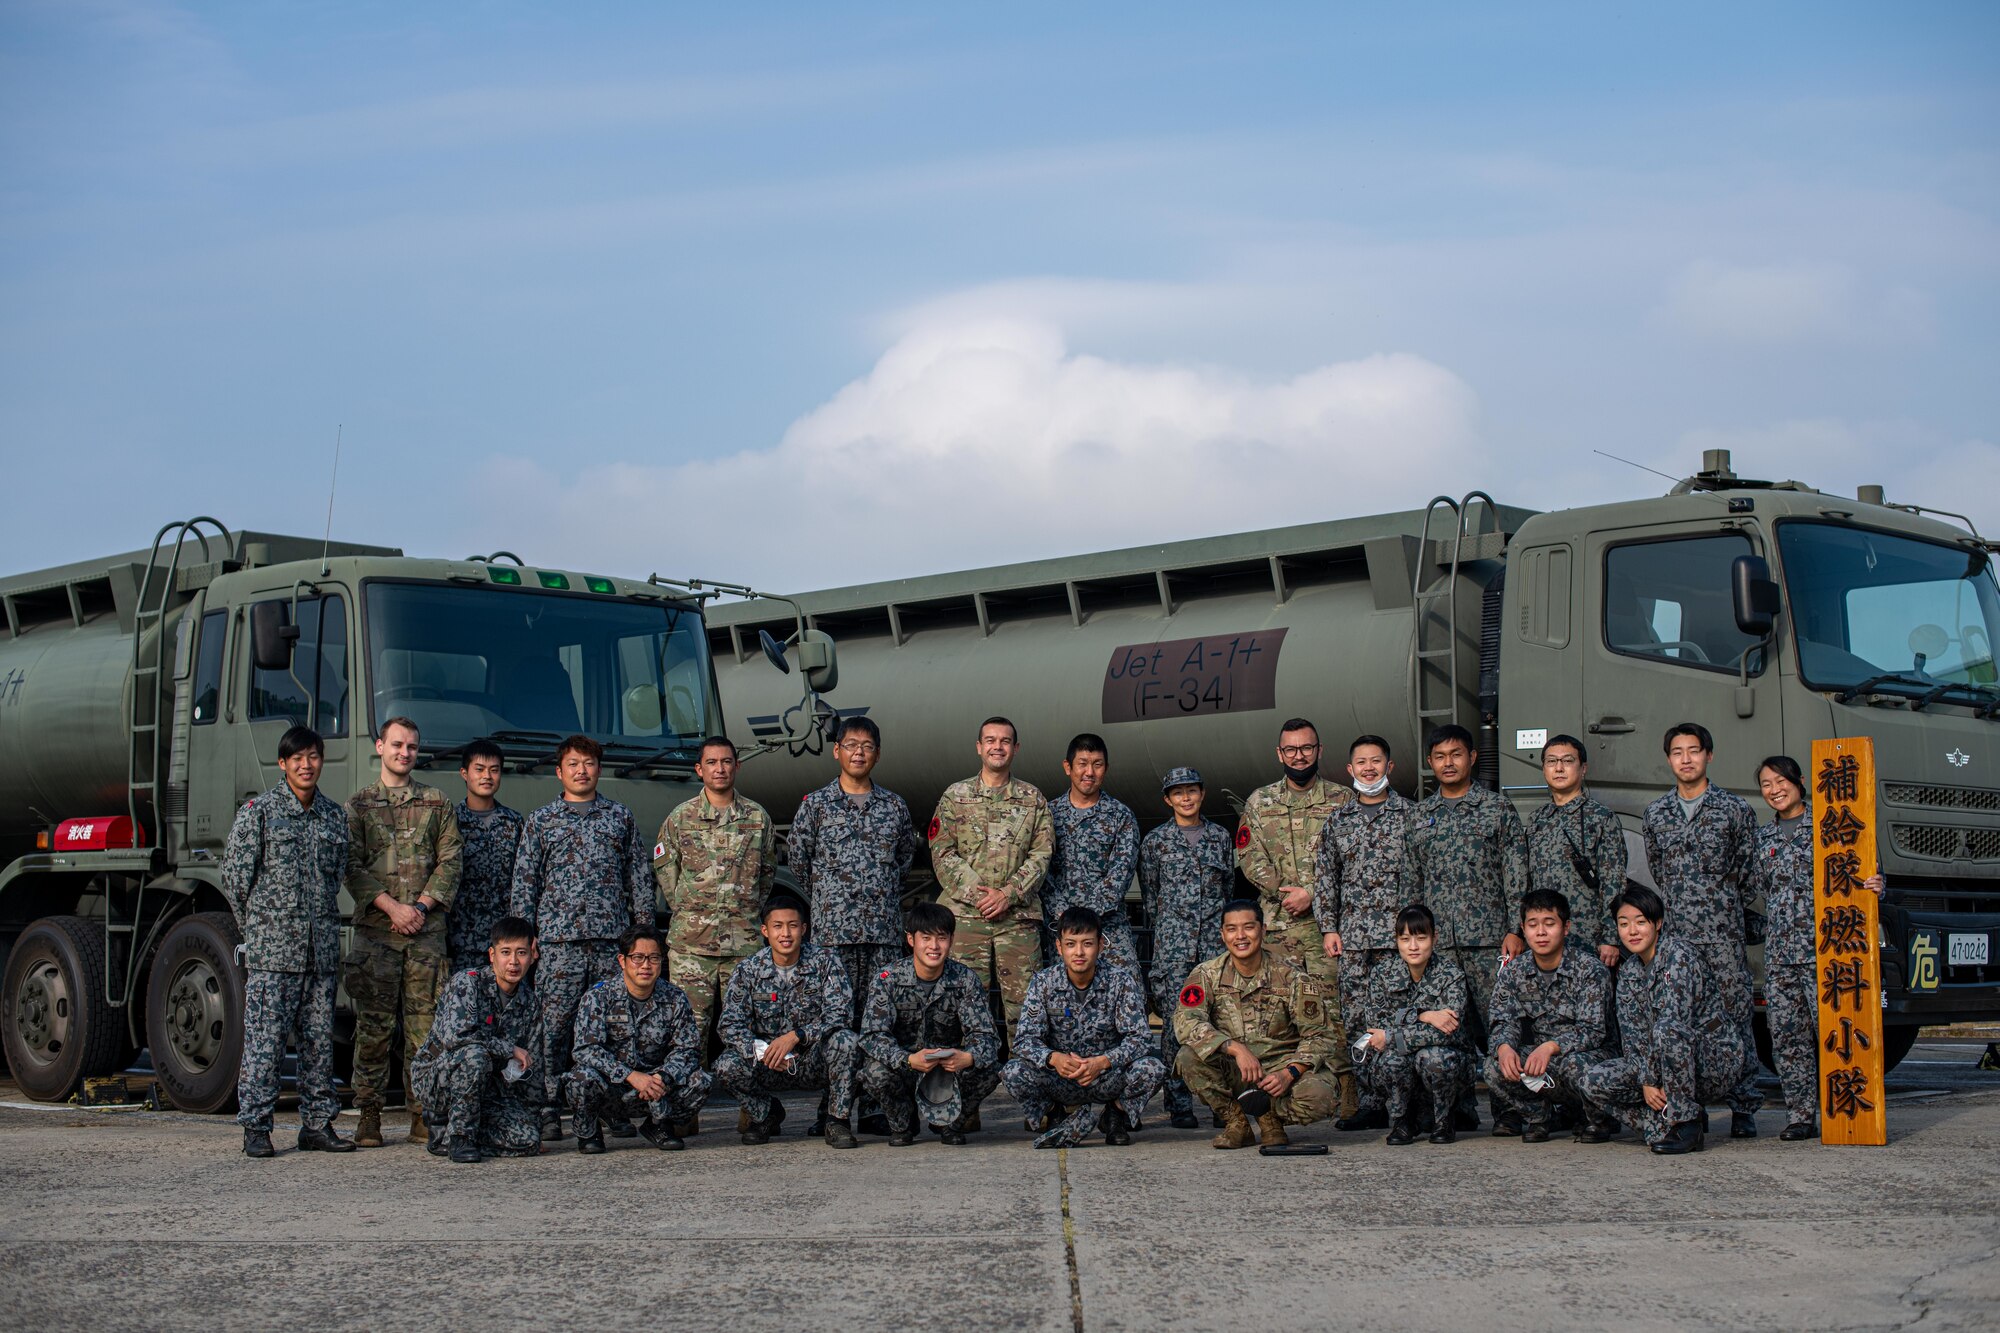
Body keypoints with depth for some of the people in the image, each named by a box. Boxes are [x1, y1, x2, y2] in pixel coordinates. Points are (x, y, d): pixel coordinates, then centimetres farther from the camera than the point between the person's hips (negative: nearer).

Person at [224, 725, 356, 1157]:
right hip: (272, 946, -5)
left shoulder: (335, 816, 13)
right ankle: (256, 1129, -1)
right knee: (264, 1040, -5)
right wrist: (258, 928, 4)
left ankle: (317, 1124, 14)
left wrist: (322, 922, 12)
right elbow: (235, 877, 0)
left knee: (319, 1040, 7)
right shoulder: (259, 812, -1)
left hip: (322, 946, 5)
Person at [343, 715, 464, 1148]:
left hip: (426, 929, 1)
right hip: (374, 930, -1)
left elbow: (450, 861, 7)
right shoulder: (358, 804, 9)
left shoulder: (437, 803, 13)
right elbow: (352, 866, 1)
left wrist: (422, 906, -7)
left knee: (425, 1024, 0)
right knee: (373, 1026, -2)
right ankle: (368, 1116, 3)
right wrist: (392, 907, -11)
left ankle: (422, 1114, 6)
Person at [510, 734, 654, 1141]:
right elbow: (524, 883, 9)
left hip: (613, 939, 1)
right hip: (558, 940, -1)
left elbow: (638, 876, 14)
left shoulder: (620, 817, 13)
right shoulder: (540, 822, 11)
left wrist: (644, 929, 7)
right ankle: (549, 1111, -2)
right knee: (554, 1026, -5)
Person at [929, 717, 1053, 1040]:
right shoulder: (955, 796, 8)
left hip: (1019, 914, 1)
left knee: (1023, 999, -1)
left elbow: (1042, 853, 3)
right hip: (965, 913, -1)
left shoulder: (1033, 800, 11)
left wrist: (1009, 893, -11)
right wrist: (977, 892, -11)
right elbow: (942, 853, 1)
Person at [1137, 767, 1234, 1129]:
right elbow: (1149, 895, 10)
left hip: (1215, 940, 2)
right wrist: (1166, 929, 8)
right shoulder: (1156, 841, 6)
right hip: (1172, 942, -2)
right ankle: (1180, 1106, -3)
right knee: (1175, 1021, -7)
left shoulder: (1220, 836, 12)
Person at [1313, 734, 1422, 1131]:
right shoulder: (1337, 820, 14)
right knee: (1358, 1022, 1)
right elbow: (1325, 876, 14)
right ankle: (1369, 1103, 5)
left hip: (1400, 933, -3)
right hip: (1353, 935, 3)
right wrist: (1328, 927, 6)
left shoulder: (1411, 813, 5)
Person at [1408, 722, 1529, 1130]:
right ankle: (1459, 1108, 10)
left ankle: (1506, 1108, 0)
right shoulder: (1419, 815, 14)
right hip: (1437, 940, 3)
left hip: (1489, 938, -3)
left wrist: (1515, 930, -6)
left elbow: (1516, 873, 2)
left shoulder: (1498, 808, 6)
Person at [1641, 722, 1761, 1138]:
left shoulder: (1736, 810, 4)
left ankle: (1744, 1111, -1)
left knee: (1735, 1018, -3)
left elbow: (1745, 874, 10)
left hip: (1723, 934, -3)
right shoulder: (1656, 814, 12)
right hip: (1673, 934, 3)